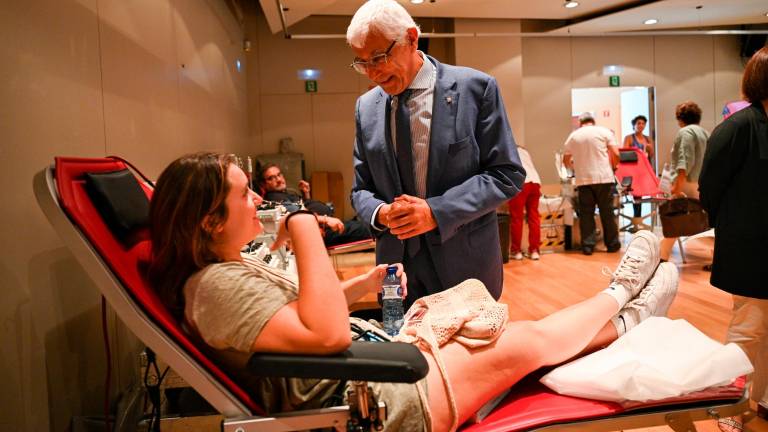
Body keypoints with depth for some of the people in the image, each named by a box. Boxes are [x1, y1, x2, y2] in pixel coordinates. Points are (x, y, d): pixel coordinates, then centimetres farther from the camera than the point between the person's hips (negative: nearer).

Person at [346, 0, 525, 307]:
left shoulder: (475, 88, -7)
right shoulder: (366, 107, 5)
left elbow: (507, 174, -8)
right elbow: (362, 189, 11)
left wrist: (438, 212, -19)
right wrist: (380, 213, -13)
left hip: (465, 262, -2)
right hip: (398, 263, 3)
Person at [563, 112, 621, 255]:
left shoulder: (573, 136, 11)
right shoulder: (604, 131, 5)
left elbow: (566, 161, 19)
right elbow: (616, 154, -2)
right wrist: (613, 167, 18)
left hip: (583, 179, 1)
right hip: (604, 178, -1)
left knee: (586, 214, 6)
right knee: (607, 212, 8)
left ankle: (587, 245, 5)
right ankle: (612, 244, 15)